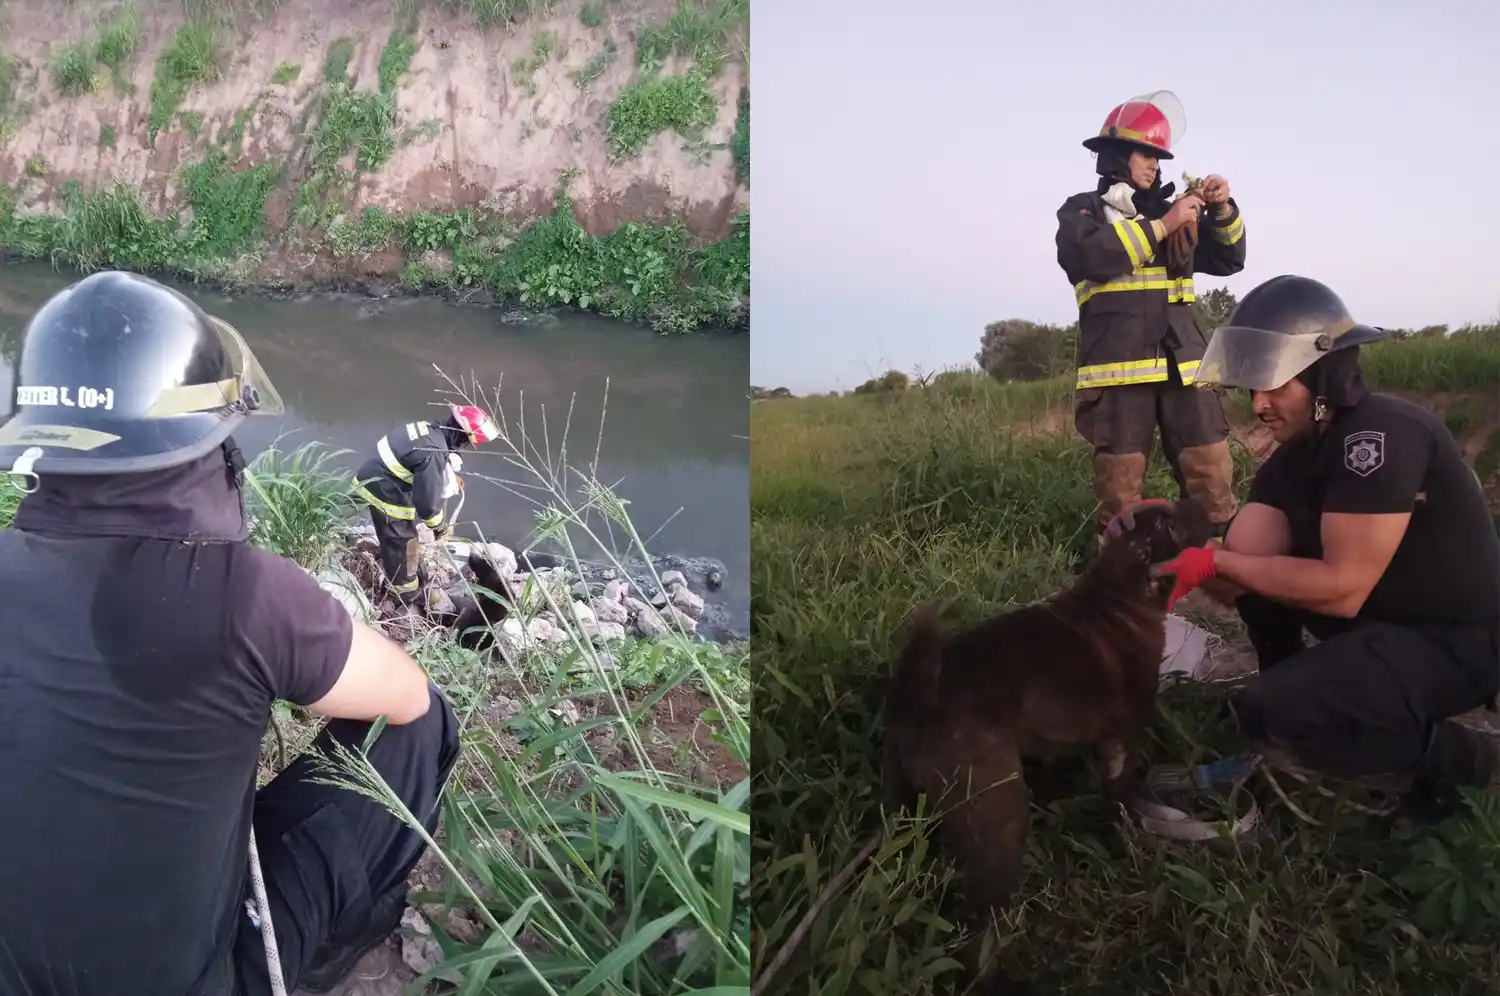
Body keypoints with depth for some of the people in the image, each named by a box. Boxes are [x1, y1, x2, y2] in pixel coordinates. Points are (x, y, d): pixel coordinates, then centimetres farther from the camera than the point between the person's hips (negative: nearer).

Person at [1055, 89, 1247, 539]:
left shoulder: (1169, 211, 24)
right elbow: (1093, 255, -13)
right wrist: (1161, 227, -12)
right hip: (1118, 367, -4)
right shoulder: (1082, 210, 9)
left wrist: (1224, 211, 6)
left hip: (1183, 363, 5)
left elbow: (1229, 260, 22)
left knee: (1212, 476, -1)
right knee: (1120, 489, -3)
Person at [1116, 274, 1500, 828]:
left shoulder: (1382, 435, -25)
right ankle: (1301, 696, 16)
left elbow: (1343, 588, -28)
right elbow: (1237, 577, -6)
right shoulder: (1292, 457, 2)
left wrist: (1215, 563, -24)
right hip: (1382, 615, 9)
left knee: (1269, 713, -23)